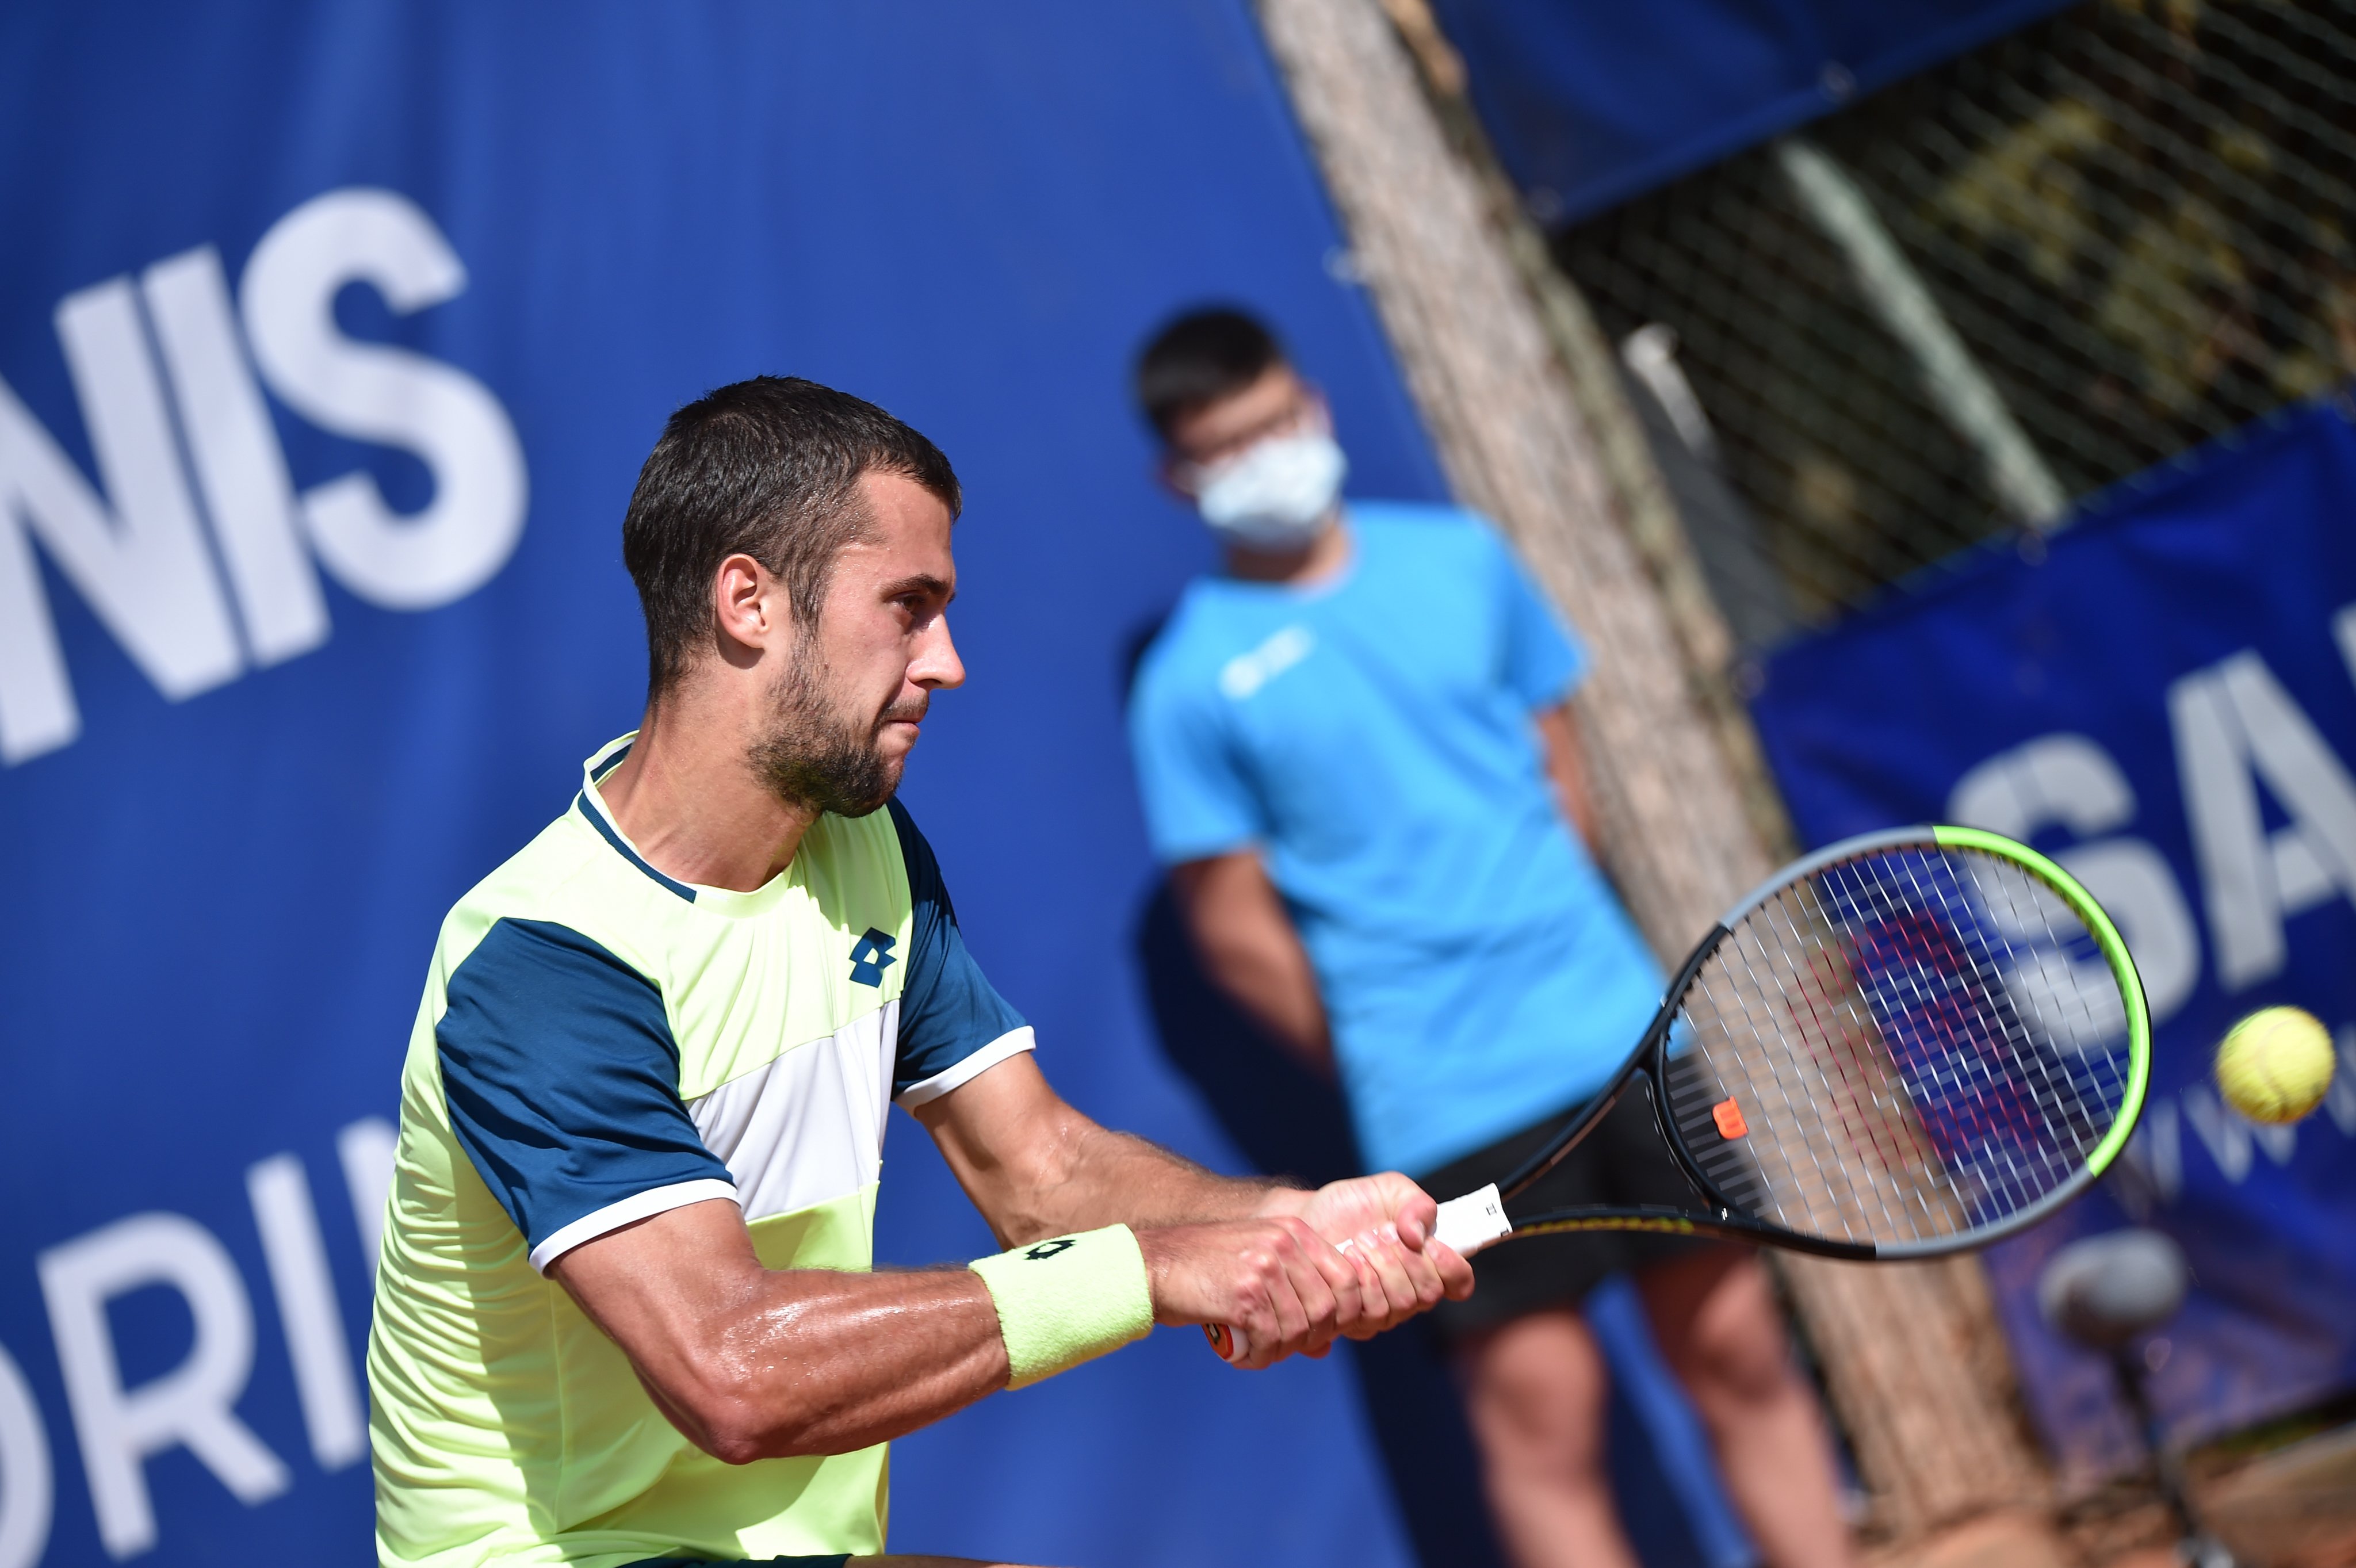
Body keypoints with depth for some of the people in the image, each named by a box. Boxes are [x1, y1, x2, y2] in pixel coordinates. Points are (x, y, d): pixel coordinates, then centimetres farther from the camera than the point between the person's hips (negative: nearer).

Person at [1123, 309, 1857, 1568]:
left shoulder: (1461, 558, 7)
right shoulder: (1191, 685, -6)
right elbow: (1235, 927, -3)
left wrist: (1558, 949, 11)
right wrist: (1388, 1063, 0)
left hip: (1618, 1025, 4)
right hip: (1450, 1105, -4)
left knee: (1739, 1354, 8)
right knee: (1543, 1415, -3)